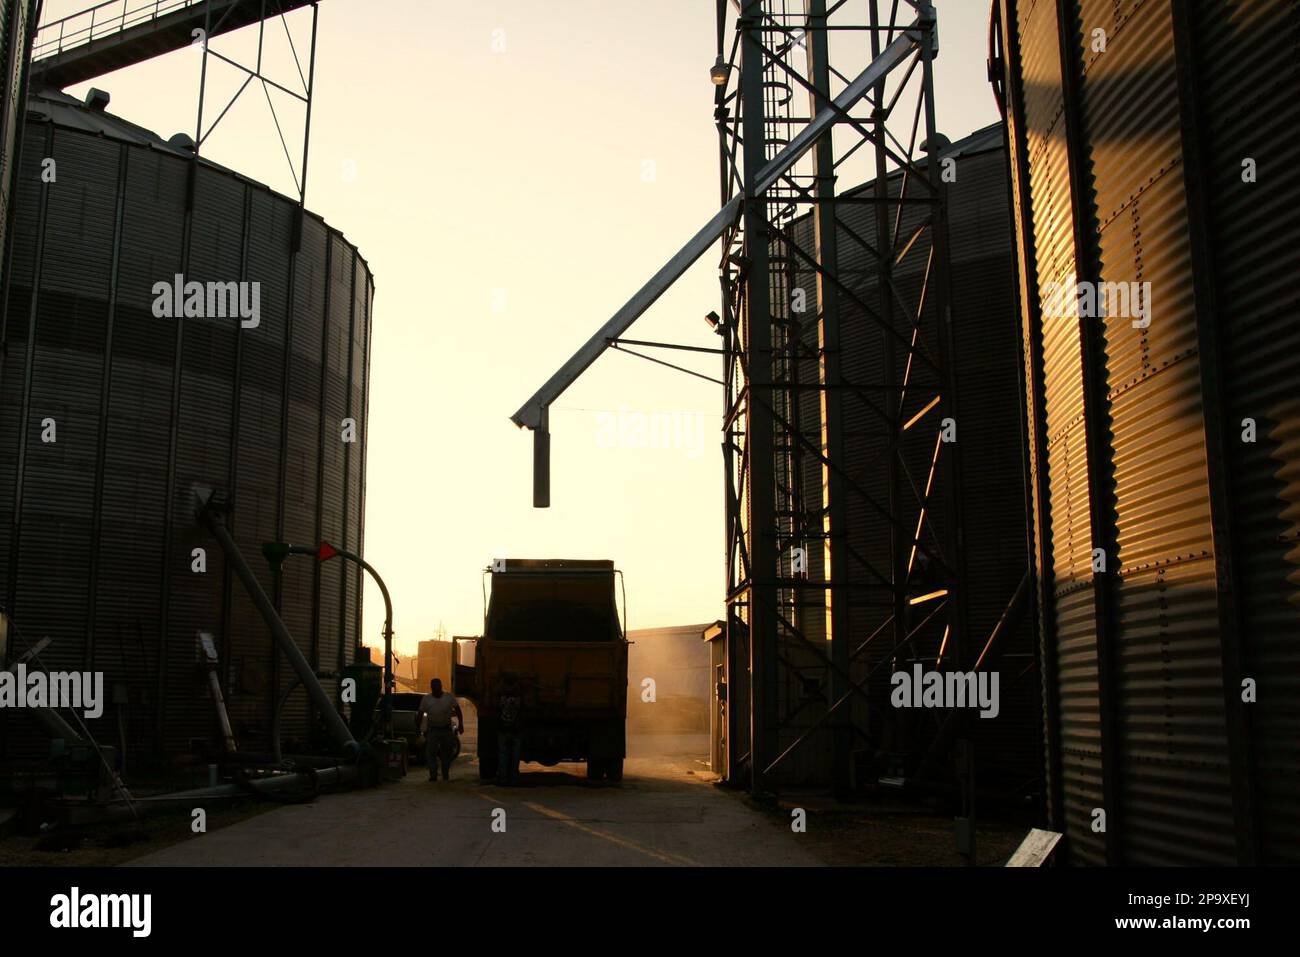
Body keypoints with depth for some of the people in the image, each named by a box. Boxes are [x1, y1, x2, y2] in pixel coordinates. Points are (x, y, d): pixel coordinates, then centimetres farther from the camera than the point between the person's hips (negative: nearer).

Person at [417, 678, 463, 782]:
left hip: (446, 729, 0)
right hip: (432, 729, 0)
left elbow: (457, 710, 6)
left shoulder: (449, 698, 0)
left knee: (446, 753, 7)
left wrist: (460, 724, -1)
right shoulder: (426, 699, 0)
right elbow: (420, 714, 4)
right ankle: (433, 775, -6)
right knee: (430, 753, -9)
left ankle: (446, 775, 20)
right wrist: (417, 728, 1)